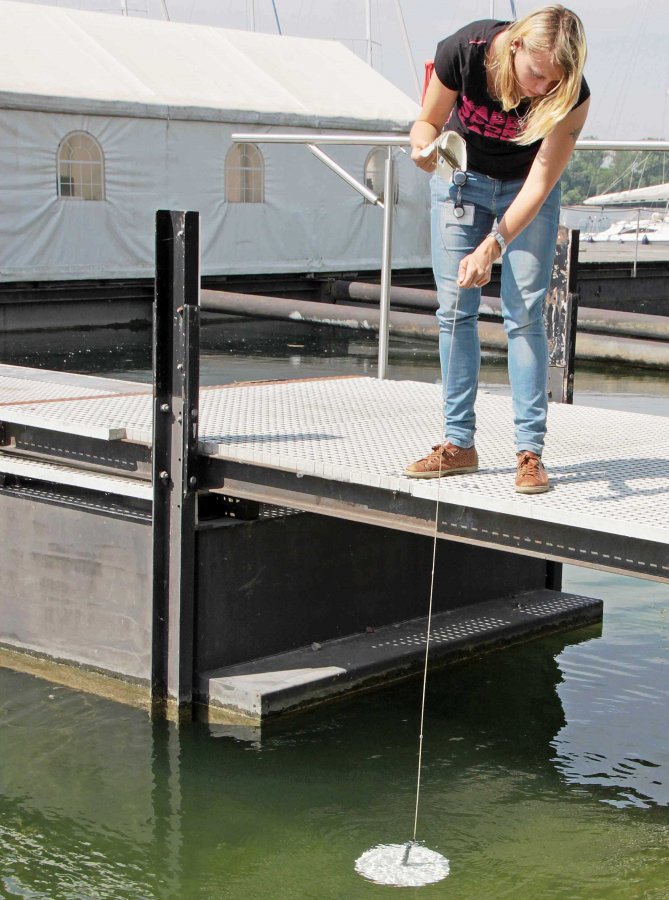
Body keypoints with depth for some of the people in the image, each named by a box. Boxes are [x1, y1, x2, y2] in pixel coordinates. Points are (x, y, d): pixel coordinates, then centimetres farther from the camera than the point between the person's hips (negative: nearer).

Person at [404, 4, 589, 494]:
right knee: (455, 310, -2)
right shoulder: (463, 51, -30)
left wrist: (491, 249, -39)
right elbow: (428, 122, -13)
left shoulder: (571, 95, -31)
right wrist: (424, 146, -37)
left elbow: (538, 187, -28)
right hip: (462, 178, 2)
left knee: (525, 314, -10)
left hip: (526, 191, -1)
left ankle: (530, 451, -7)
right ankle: (459, 443, 5)